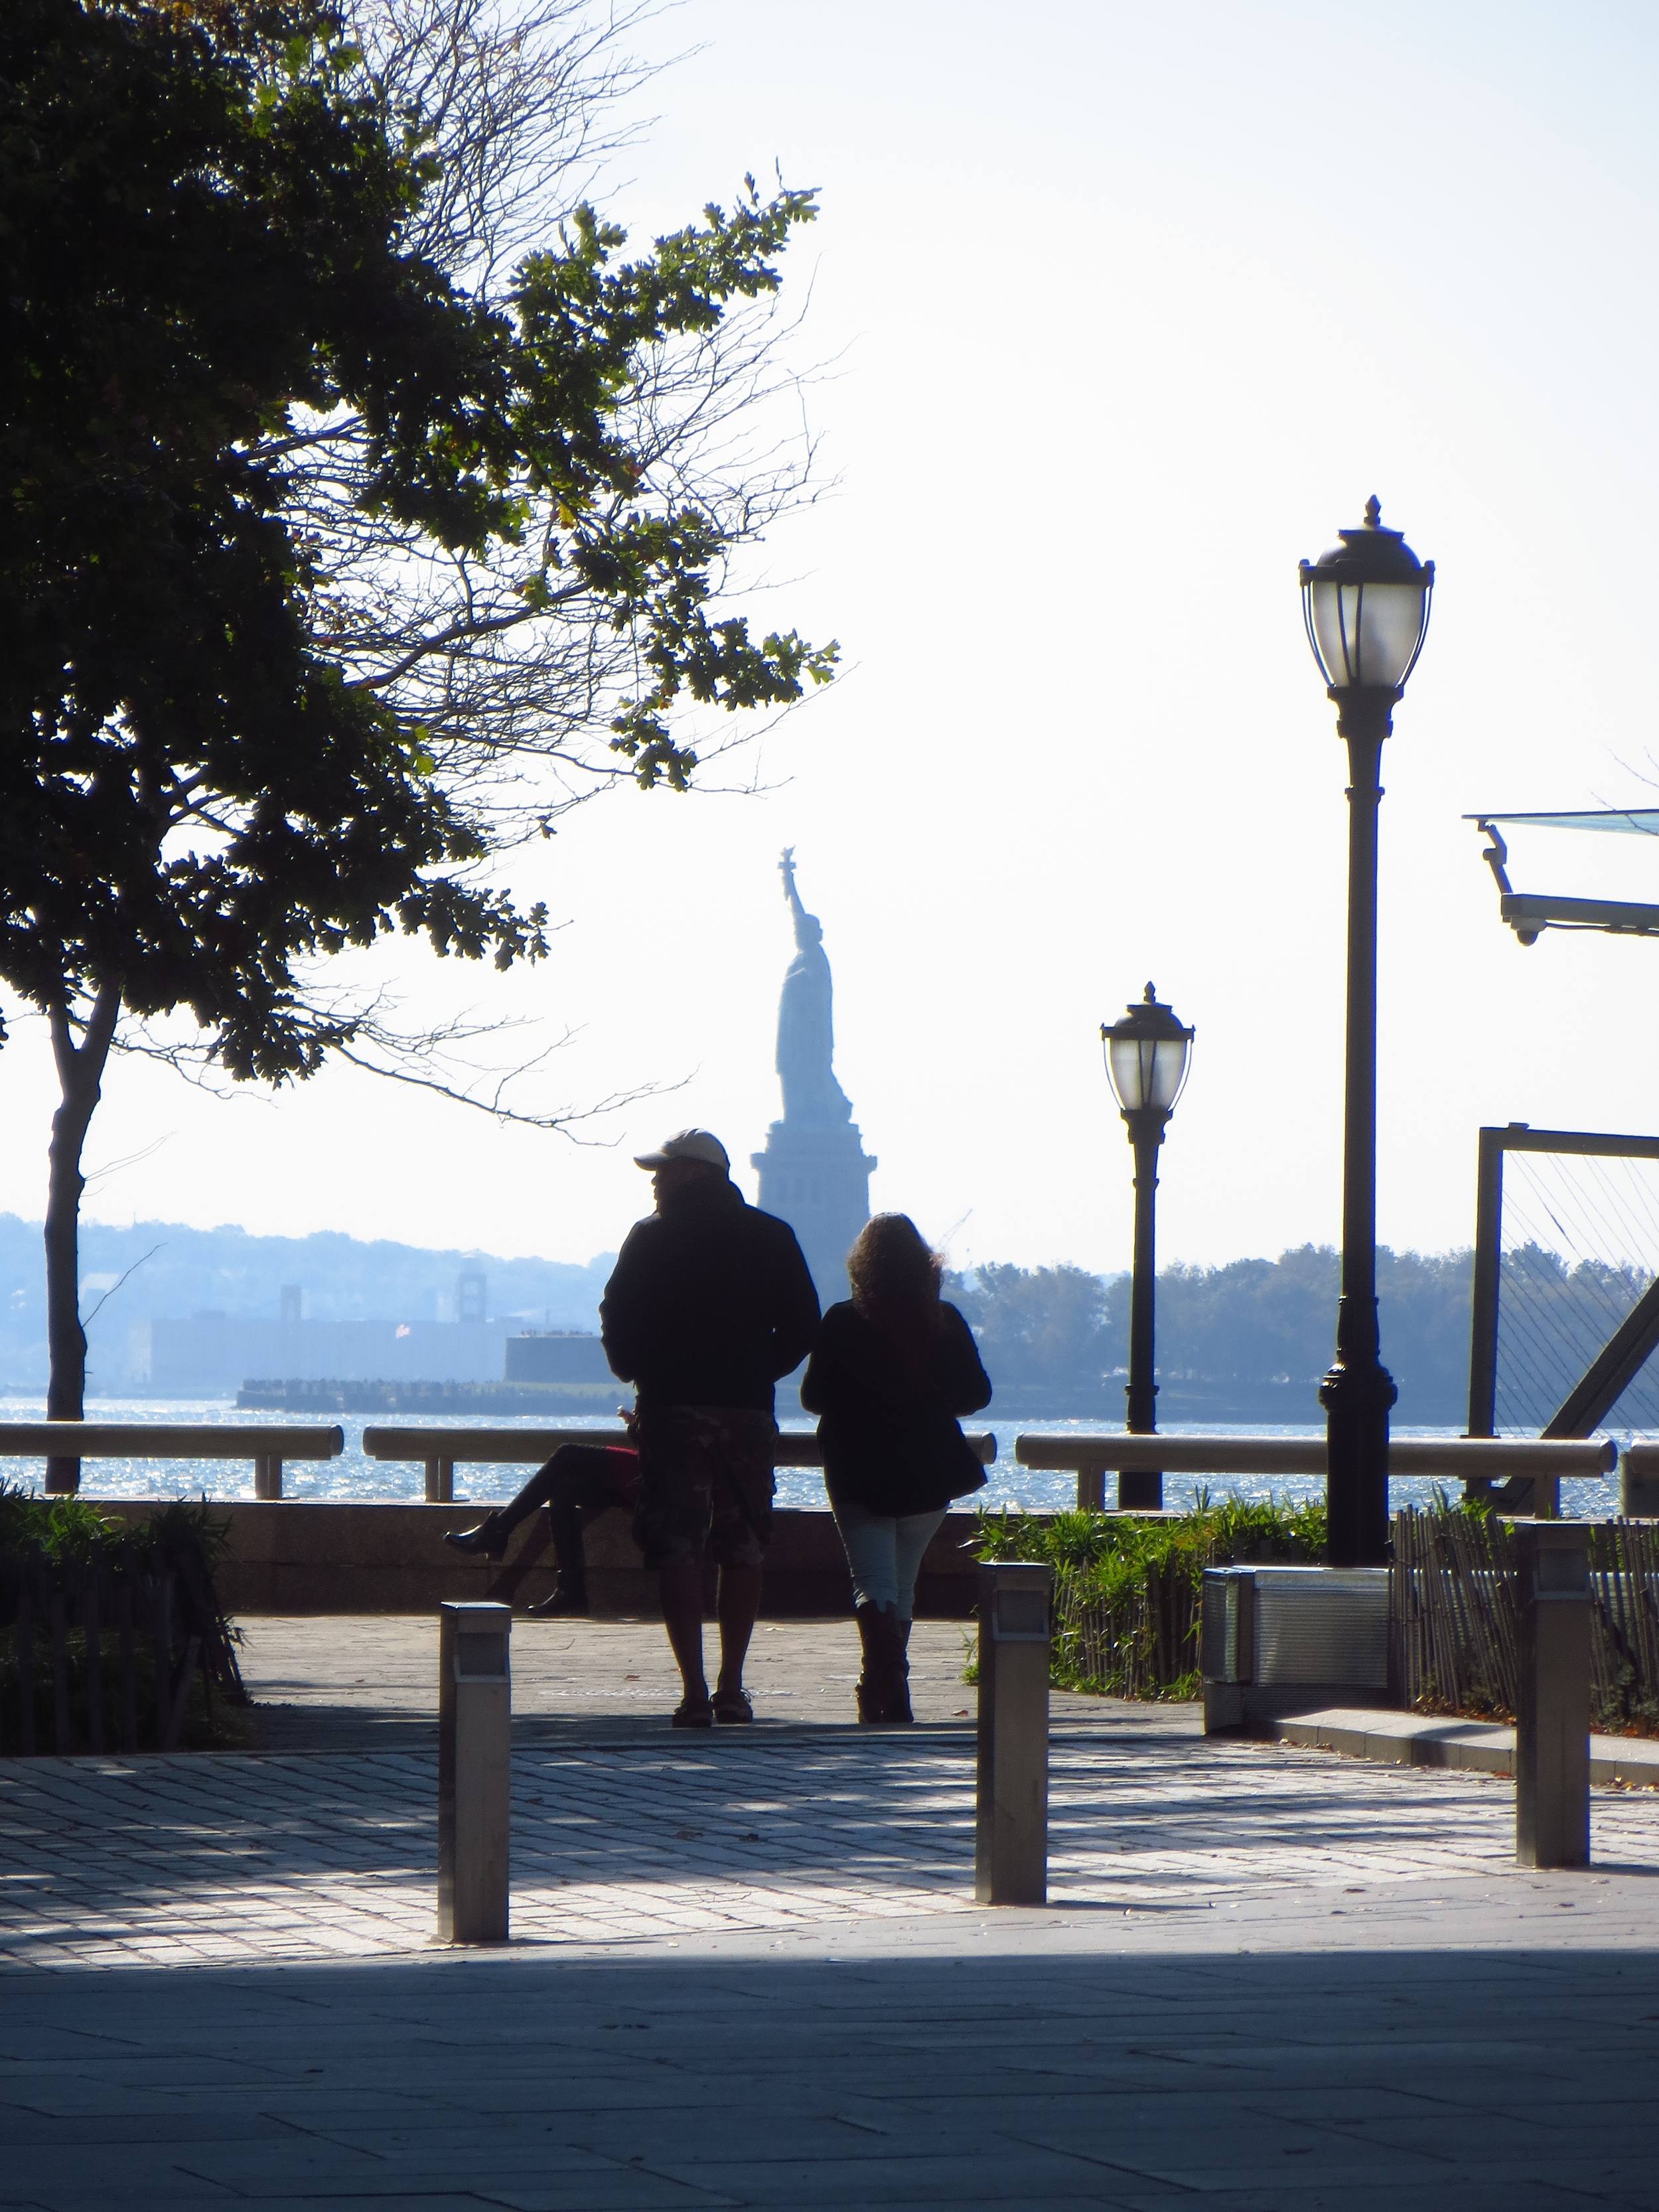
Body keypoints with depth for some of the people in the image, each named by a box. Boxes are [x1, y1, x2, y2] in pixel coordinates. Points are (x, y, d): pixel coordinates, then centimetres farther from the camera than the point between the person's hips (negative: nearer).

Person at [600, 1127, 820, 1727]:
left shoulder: (651, 1238, -2)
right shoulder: (772, 1237, 6)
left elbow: (617, 1320, -2)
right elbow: (802, 1328, 5)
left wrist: (636, 1373, 16)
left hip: (673, 1408, -2)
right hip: (748, 1409, 2)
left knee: (678, 1549, -2)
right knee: (744, 1549, 10)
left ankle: (694, 1691, -11)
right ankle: (731, 1689, 9)